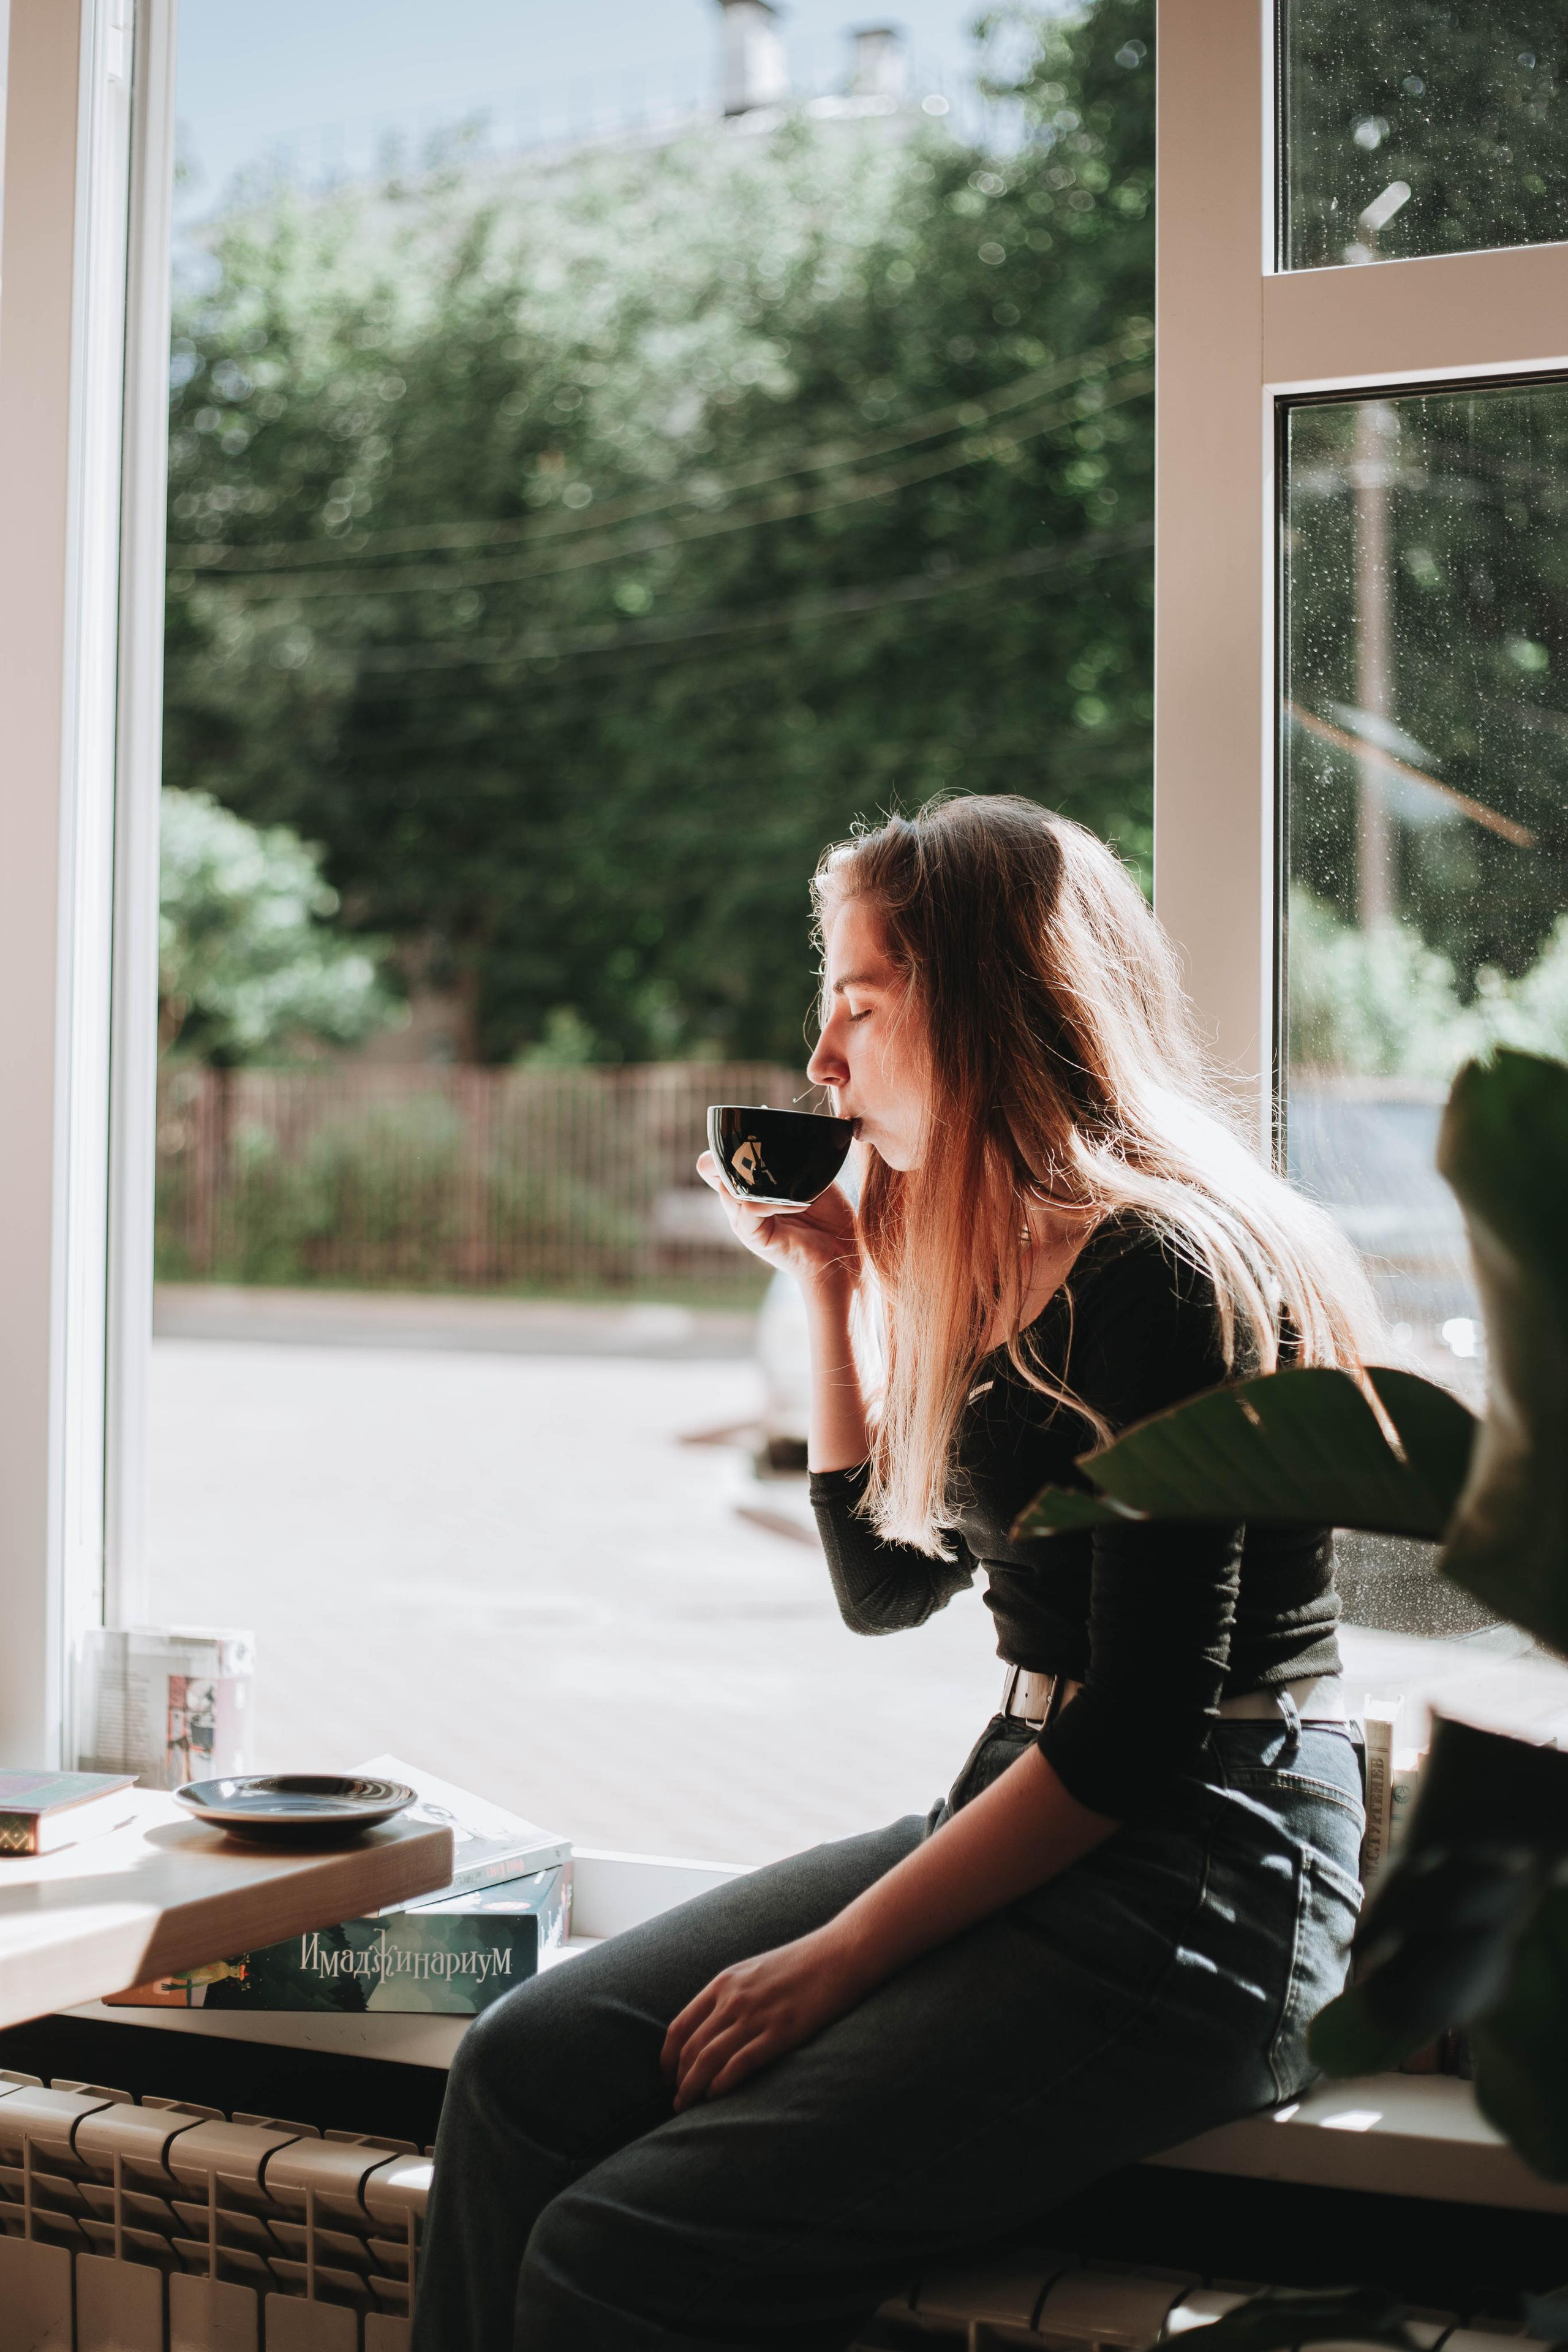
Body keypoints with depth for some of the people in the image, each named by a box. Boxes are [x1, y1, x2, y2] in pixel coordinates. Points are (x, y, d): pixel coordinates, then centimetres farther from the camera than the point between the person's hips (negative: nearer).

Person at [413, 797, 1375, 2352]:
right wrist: (829, 1292, 12)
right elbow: (884, 1584, 21)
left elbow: (1146, 1728, -19)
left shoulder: (1165, 1273, -16)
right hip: (1027, 1833, 9)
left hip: (1193, 1895, -9)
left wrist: (837, 1957, -13)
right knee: (525, 2068, -5)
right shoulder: (1003, 1263, 13)